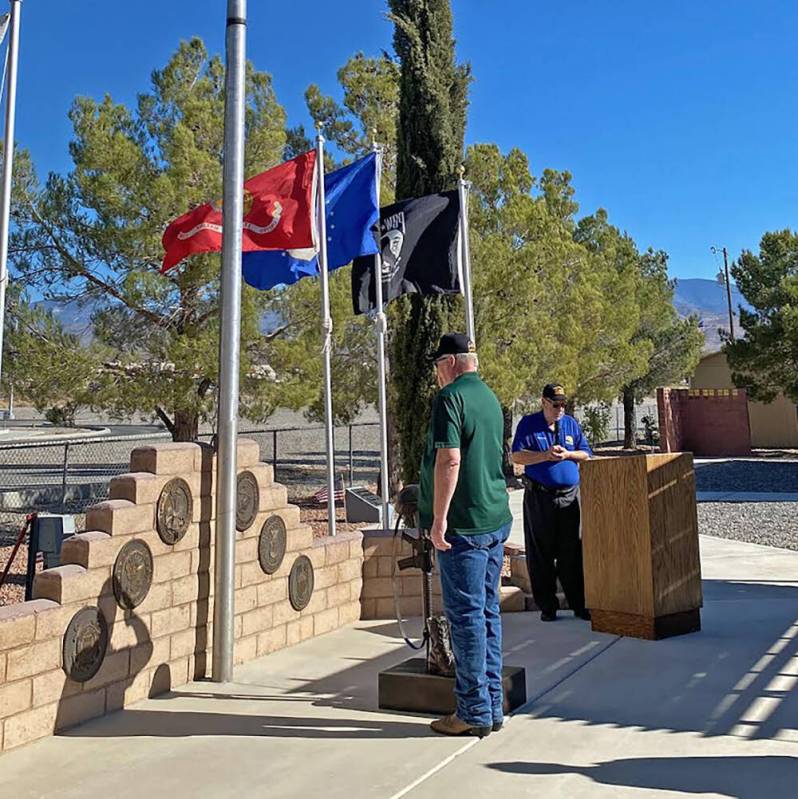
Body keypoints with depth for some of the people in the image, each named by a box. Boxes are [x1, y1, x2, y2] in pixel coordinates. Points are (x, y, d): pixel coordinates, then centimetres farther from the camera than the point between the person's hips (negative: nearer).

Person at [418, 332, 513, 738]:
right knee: (488, 612, 13)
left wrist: (438, 519, -17)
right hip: (497, 519, 9)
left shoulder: (450, 397, -11)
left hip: (464, 524, -9)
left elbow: (449, 460, -20)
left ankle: (474, 712, 6)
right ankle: (492, 707, 21)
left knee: (466, 615, -2)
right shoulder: (490, 398, 16)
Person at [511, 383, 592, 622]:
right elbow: (517, 456, -6)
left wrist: (568, 454, -6)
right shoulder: (528, 424, 2)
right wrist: (545, 455, -16)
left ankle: (579, 604, 12)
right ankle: (547, 605, 12)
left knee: (573, 553, 4)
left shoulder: (571, 423, 13)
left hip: (570, 495, 3)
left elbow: (586, 454, 13)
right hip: (539, 497, -2)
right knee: (541, 555, 3)